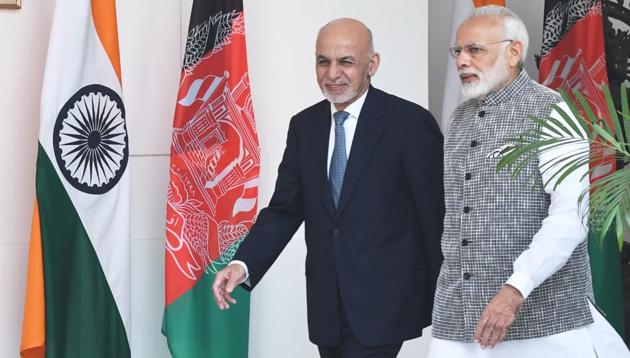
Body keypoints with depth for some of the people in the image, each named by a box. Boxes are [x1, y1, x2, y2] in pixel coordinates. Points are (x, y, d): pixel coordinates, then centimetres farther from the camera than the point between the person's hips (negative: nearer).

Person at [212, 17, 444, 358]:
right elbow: (284, 209, 8)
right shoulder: (303, 126, 9)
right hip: (327, 303, 5)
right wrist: (243, 264, -8)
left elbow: (435, 215, -5)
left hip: (384, 301, -5)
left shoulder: (410, 122, -7)